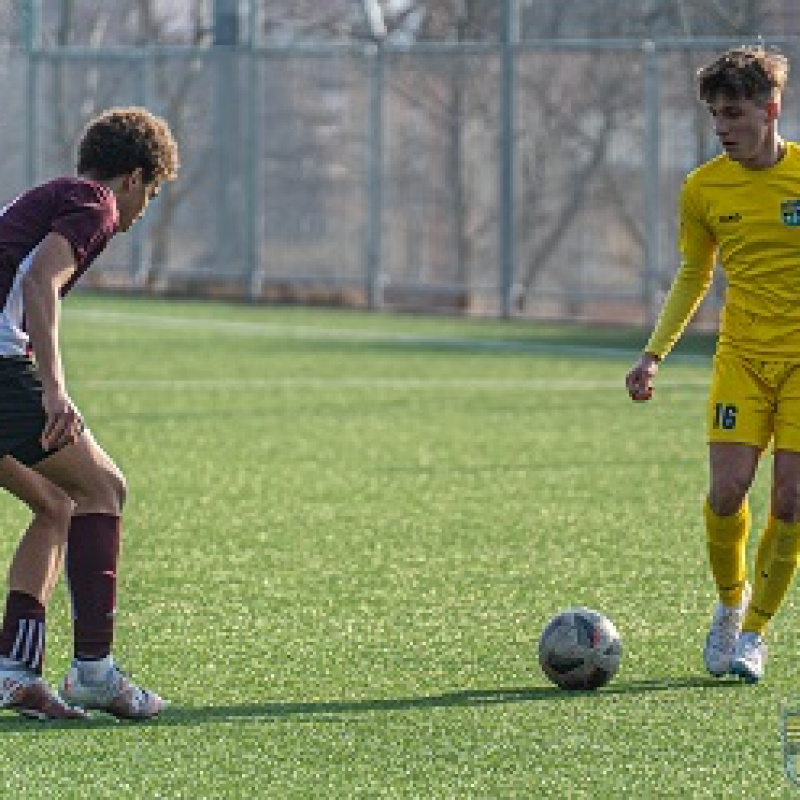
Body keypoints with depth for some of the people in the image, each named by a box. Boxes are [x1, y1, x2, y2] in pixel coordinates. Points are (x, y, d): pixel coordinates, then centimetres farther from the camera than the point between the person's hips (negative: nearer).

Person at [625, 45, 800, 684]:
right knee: (727, 490, -12)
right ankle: (731, 600, 16)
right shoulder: (704, 187, 1)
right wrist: (654, 353, 5)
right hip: (741, 356, 2)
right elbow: (693, 276, 14)